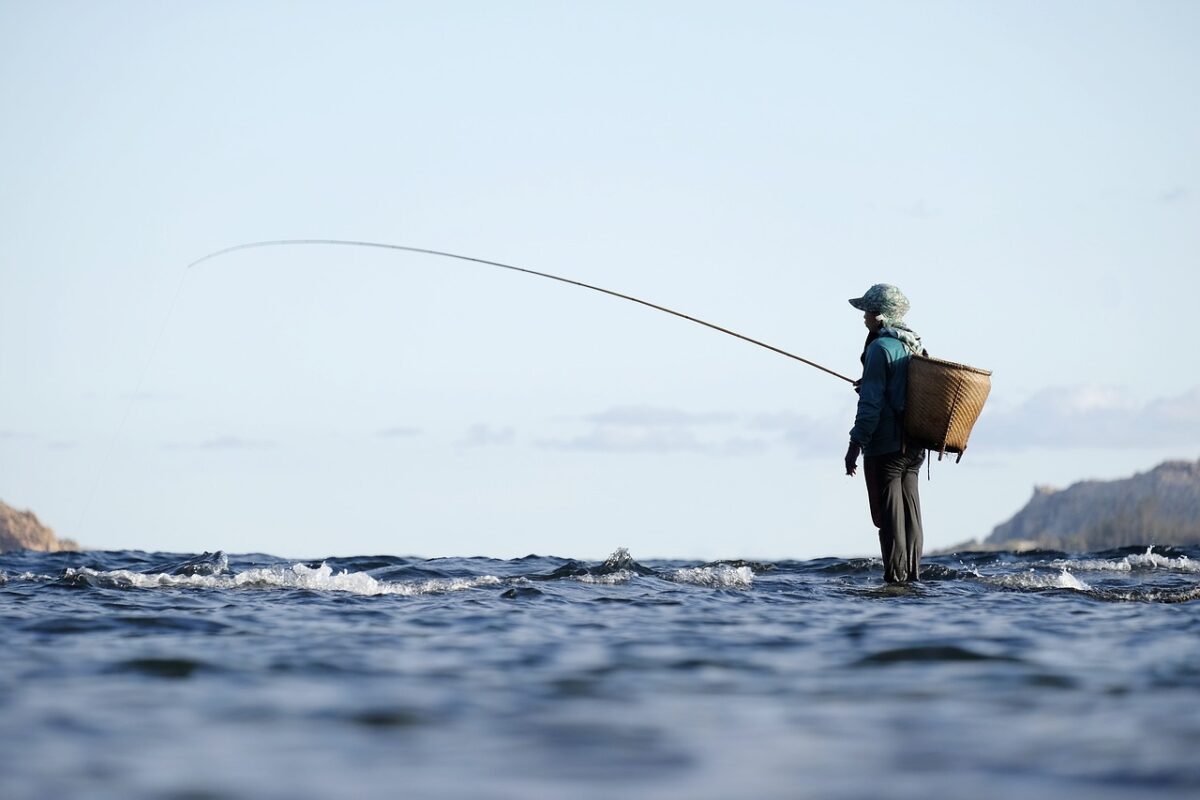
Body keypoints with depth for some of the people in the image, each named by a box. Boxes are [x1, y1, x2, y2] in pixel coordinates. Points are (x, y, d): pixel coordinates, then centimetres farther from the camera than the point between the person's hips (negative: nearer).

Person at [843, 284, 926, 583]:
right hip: (914, 446, 8)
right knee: (910, 513, 11)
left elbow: (871, 403, -17)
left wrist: (856, 444, -14)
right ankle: (913, 576, 13)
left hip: (885, 446, -8)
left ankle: (895, 578, -6)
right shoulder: (915, 346, 13)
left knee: (889, 516, -5)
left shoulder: (880, 348, -13)